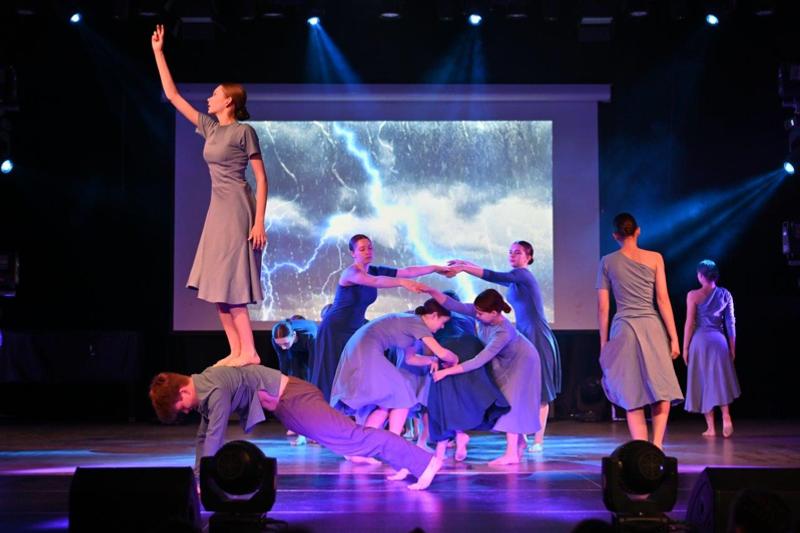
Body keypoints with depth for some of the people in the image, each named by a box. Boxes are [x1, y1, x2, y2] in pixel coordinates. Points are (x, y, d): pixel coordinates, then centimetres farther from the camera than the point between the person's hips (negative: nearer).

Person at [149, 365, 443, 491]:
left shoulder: (215, 390, -23)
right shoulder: (202, 391, 9)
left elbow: (215, 437, -24)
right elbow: (204, 435, 18)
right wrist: (197, 475, 16)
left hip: (292, 398, -9)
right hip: (284, 403, 9)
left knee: (349, 436, -12)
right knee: (343, 433, 16)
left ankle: (423, 462, -14)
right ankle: (402, 461, 25)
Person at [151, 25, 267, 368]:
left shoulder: (244, 131, -8)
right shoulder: (209, 127, 12)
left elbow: (261, 178, -10)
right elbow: (173, 96, 15)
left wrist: (259, 222, -17)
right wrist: (158, 53, 14)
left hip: (237, 211, -8)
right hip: (218, 211, 8)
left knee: (228, 284, -9)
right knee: (216, 285, 4)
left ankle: (249, 352, -5)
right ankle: (236, 352, 6)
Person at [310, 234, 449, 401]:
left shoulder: (374, 271, 3)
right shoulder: (350, 273, -20)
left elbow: (406, 271, -3)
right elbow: (375, 281, -40)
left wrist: (435, 268, -10)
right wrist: (402, 282, -53)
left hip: (355, 329, 7)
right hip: (335, 329, -7)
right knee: (334, 377, -7)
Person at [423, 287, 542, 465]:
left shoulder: (503, 333, -43)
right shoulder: (481, 313, -26)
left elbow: (478, 361, -45)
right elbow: (454, 305, -32)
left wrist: (446, 371, -45)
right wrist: (431, 291, -47)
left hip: (521, 360, -7)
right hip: (504, 360, 7)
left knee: (511, 401, -13)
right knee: (503, 399, 11)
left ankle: (512, 453, -11)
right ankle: (518, 443, 25)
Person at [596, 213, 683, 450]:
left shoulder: (607, 262, 6)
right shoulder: (654, 258, 3)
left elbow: (602, 307, 5)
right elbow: (663, 300, -1)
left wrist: (604, 342, 11)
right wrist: (674, 338, 2)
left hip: (623, 330, 1)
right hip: (652, 327, -1)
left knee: (633, 399, 6)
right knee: (662, 394, 9)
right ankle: (657, 444, -10)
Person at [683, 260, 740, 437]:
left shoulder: (694, 295, -4)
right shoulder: (725, 294, 5)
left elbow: (689, 323, -6)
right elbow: (730, 323, 5)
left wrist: (685, 348, 0)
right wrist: (732, 347, 11)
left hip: (700, 340, -2)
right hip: (720, 340, 2)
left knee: (704, 382, 4)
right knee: (721, 381, 10)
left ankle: (711, 427, 2)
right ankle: (726, 417, -11)